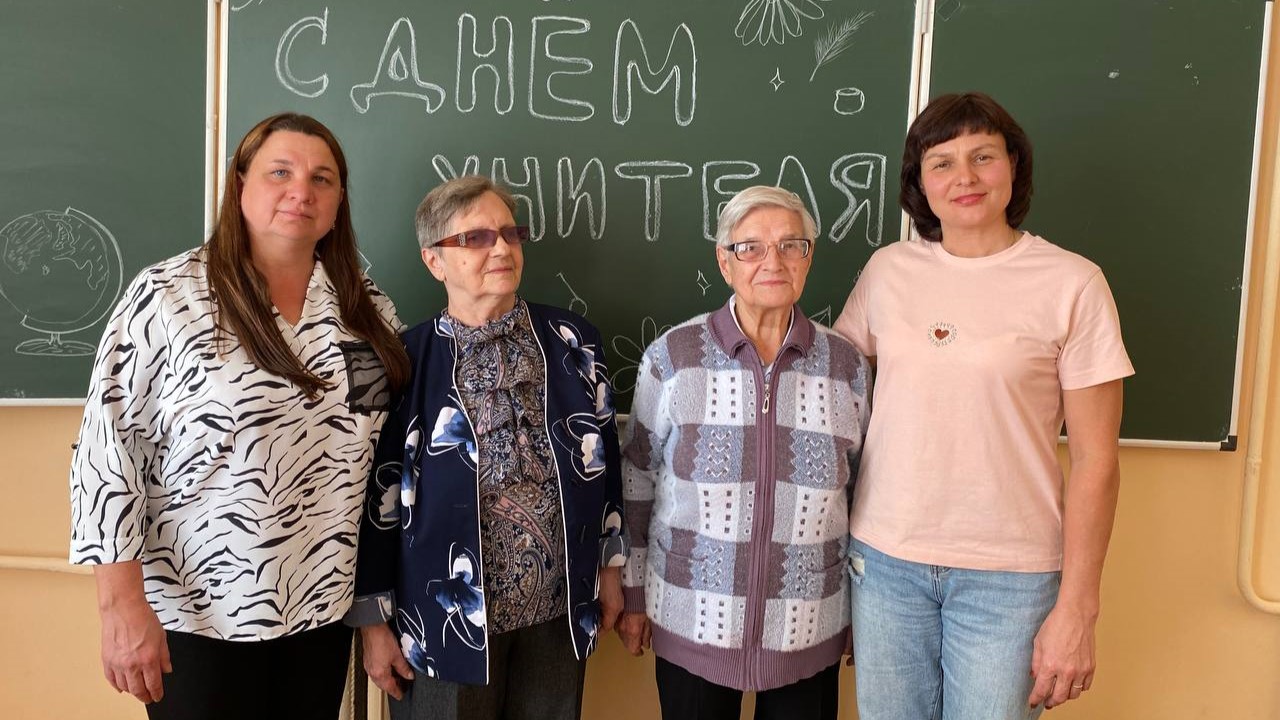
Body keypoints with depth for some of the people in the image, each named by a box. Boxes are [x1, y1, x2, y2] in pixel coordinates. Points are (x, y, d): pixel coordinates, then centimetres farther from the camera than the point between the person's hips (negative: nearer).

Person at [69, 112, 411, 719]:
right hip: (197, 613, -4)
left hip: (323, 608, 4)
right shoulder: (166, 296, -11)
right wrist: (123, 605, -14)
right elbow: (107, 448, -11)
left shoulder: (369, 309, 2)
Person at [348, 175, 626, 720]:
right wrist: (373, 619, -3)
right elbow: (378, 493, -4)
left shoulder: (571, 341, 0)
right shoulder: (407, 361, -8)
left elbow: (601, 458, 7)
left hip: (559, 609, 3)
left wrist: (609, 567, 9)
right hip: (448, 617, -2)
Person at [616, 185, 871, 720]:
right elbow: (637, 481, 0)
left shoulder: (847, 366, -2)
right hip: (691, 623, -1)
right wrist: (633, 594, 4)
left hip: (810, 632, 2)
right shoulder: (672, 356, -8)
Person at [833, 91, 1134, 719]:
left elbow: (1095, 460, -5)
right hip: (884, 559, 3)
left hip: (1007, 573, -2)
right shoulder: (887, 270, 2)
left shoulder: (1072, 283, -6)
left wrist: (1076, 610, -7)